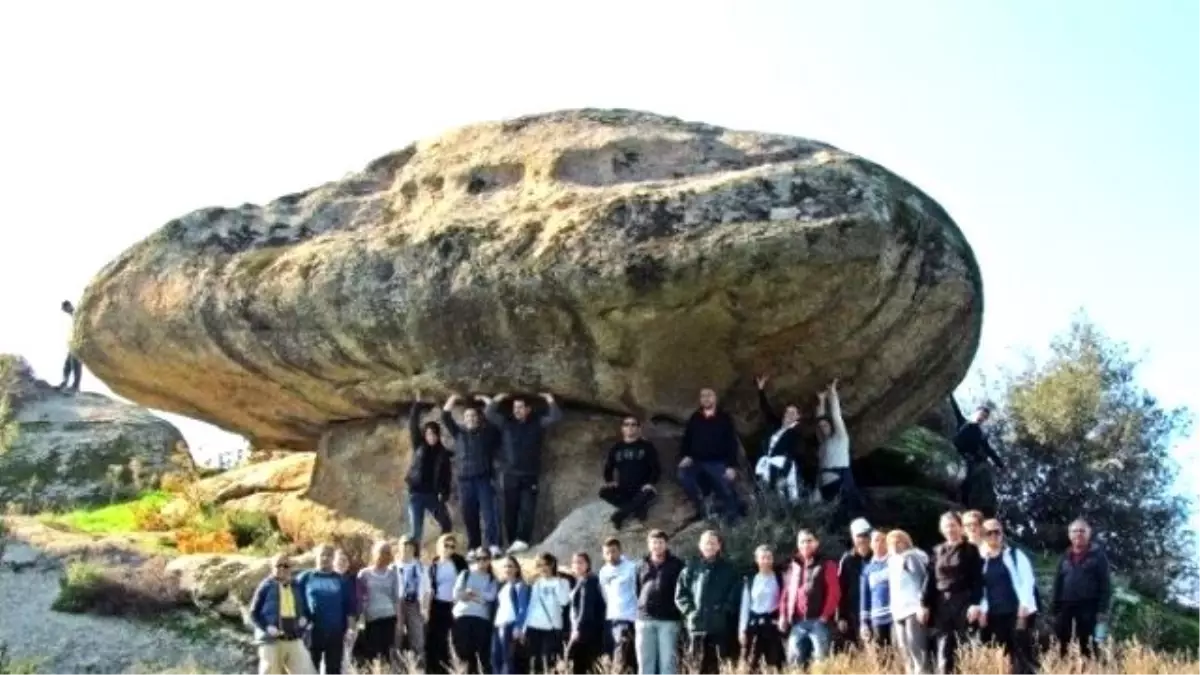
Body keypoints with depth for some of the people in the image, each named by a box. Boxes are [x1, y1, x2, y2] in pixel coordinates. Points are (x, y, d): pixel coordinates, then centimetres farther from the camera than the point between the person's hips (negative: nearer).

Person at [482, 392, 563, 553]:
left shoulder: (537, 424, 6)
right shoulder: (506, 424, 9)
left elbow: (555, 417, -2)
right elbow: (489, 414, 3)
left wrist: (551, 402, -11)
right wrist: (495, 401, -7)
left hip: (530, 475, -1)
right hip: (511, 475, 2)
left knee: (527, 510, -9)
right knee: (510, 510, 0)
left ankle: (522, 540, -15)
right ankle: (513, 542, 3)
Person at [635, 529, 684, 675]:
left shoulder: (677, 565, 5)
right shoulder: (642, 567, 14)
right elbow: (635, 591, 17)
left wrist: (680, 612, -6)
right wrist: (636, 611, 7)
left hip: (668, 620, -3)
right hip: (644, 619, 3)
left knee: (667, 661, -2)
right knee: (645, 661, 4)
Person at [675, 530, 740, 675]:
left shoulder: (729, 570, 9)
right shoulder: (690, 569, 10)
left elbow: (735, 596, 6)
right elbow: (680, 595, 8)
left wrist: (725, 611, -7)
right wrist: (690, 611, -5)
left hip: (721, 627, -1)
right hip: (697, 626, 1)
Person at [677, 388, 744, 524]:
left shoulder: (724, 418, 1)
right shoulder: (694, 419, 10)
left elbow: (732, 443, -3)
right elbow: (686, 439, 12)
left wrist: (732, 466, -11)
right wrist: (685, 456, -8)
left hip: (718, 463, -2)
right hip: (697, 462, 3)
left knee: (726, 491, -6)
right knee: (683, 474, -21)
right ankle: (701, 509, -9)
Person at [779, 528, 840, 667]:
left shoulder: (826, 565, 3)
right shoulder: (793, 567, 18)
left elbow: (834, 593, -6)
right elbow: (786, 594, 18)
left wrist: (825, 616, -13)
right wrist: (783, 616, 5)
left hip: (818, 621, -5)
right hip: (797, 623, 5)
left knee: (821, 662, -10)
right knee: (794, 662, 2)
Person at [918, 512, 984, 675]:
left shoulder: (970, 550, 3)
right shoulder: (938, 551, 15)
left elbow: (977, 579, -4)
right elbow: (930, 579, 11)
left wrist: (975, 603, -15)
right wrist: (924, 604, 3)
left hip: (963, 603, -4)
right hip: (941, 605, 4)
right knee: (943, 653, -1)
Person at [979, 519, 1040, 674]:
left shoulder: (1015, 554, 2)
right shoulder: (982, 560, 12)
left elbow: (1028, 580, -4)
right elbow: (980, 587, 12)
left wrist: (1024, 608, -13)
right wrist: (982, 610, 0)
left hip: (1017, 612, -4)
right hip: (995, 615, 4)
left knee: (1023, 654, -8)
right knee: (1005, 656, 4)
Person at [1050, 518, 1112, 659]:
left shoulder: (1098, 555, 2)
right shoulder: (1065, 558, 15)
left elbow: (1105, 584, -3)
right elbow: (1057, 584, 16)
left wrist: (1103, 610, -11)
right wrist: (1054, 609, 8)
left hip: (1089, 608, -4)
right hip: (1066, 607, 4)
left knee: (1087, 650, -3)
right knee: (1061, 649, 1)